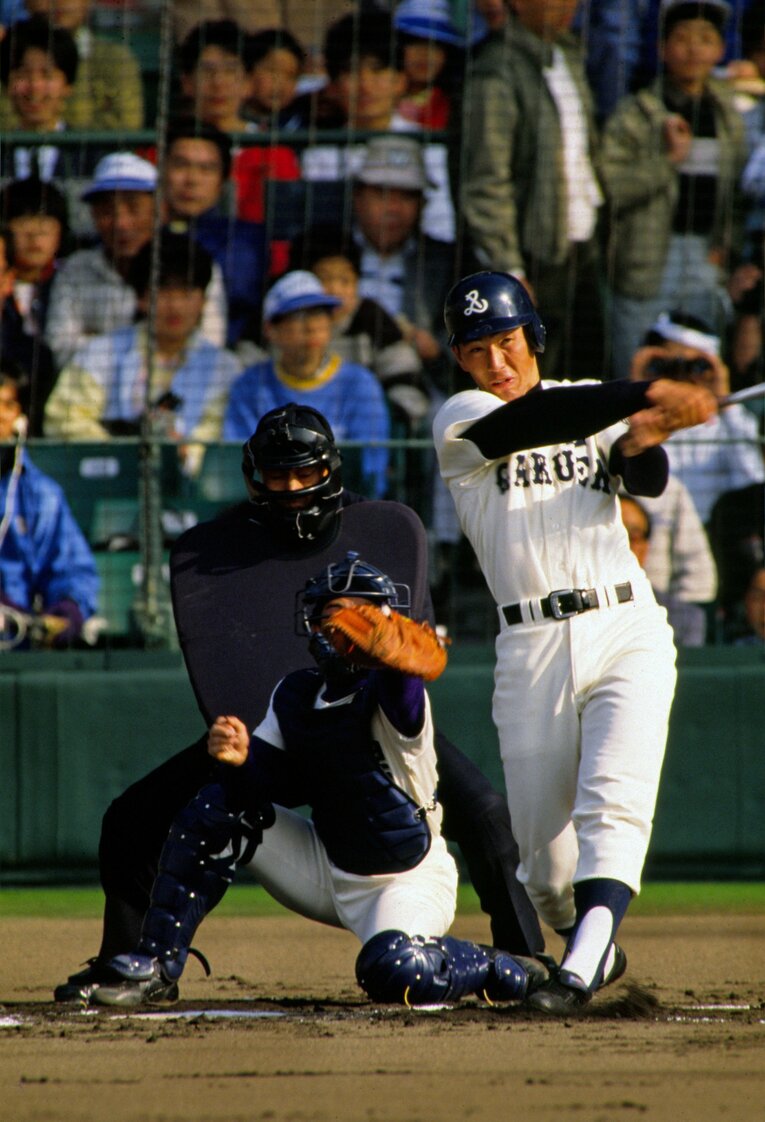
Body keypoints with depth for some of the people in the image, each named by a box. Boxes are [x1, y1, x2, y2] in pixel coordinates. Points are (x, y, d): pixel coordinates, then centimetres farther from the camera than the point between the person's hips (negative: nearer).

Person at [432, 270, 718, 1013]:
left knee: (614, 810, -19)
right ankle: (593, 946, 31)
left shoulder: (593, 405, 12)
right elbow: (538, 422, -18)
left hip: (627, 631, 0)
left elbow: (647, 482, -3)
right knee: (543, 841, 4)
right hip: (532, 649, 0)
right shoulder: (461, 422, 2)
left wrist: (640, 443, -27)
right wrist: (649, 395, -28)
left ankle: (579, 974, -29)